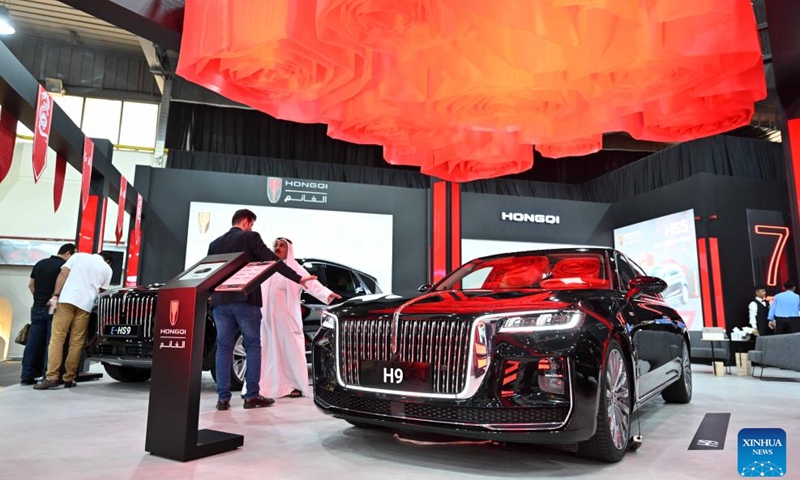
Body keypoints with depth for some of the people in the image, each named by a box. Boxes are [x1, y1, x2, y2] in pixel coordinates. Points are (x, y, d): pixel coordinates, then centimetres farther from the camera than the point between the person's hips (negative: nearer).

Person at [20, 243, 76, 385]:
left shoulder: (39, 263, 13)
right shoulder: (65, 266, -8)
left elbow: (31, 284, 19)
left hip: (37, 308, 6)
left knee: (33, 341, 8)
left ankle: (26, 375, 10)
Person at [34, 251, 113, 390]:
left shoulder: (78, 256, 17)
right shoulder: (107, 269, 17)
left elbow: (63, 274, 6)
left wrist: (56, 295, 1)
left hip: (67, 299, 0)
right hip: (86, 304, 0)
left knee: (57, 338, -1)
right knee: (77, 342, 5)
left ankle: (51, 377, -9)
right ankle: (69, 379, 6)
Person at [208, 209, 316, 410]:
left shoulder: (215, 244, 16)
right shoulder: (250, 237, -1)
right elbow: (272, 260, -9)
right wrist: (297, 278, -9)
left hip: (220, 301, 5)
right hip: (245, 300, -5)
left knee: (223, 348, 7)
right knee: (253, 346, 3)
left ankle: (223, 398, 5)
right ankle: (252, 395, 2)